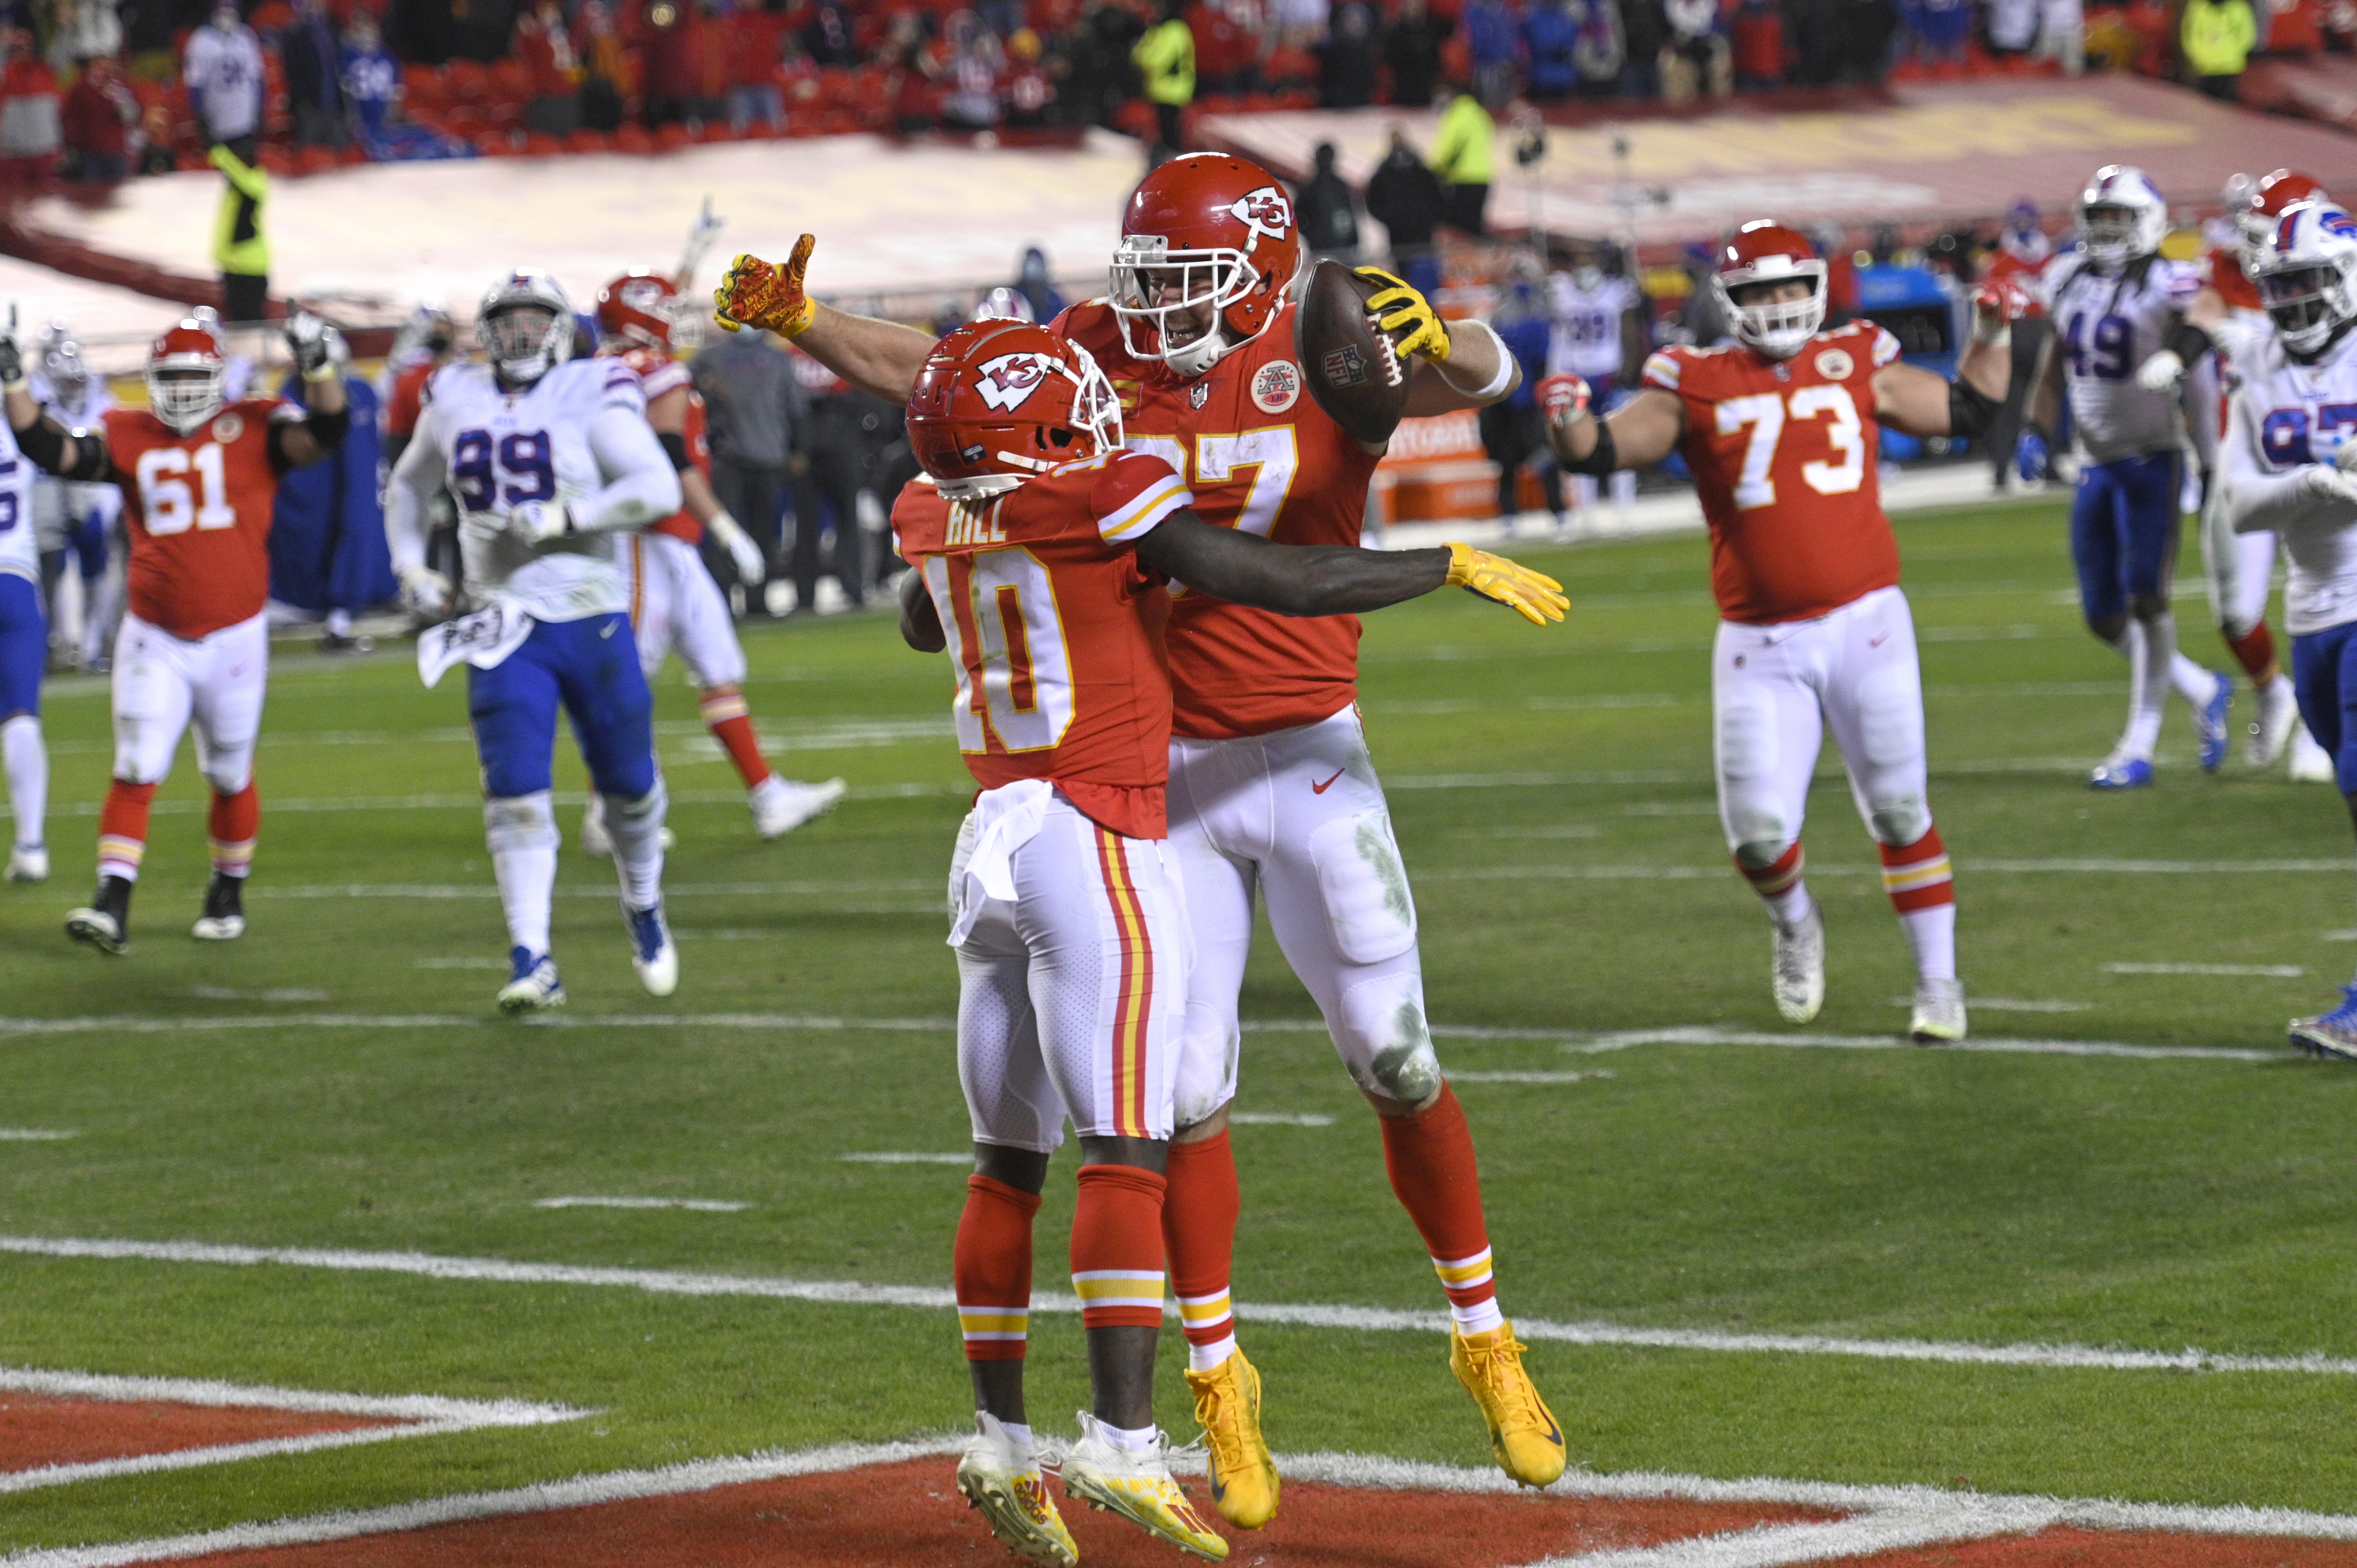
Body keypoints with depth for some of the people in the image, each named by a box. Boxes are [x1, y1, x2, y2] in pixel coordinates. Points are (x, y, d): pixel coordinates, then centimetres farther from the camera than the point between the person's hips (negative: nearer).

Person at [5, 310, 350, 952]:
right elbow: (53, 452, -6)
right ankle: (112, 905, -15)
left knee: (229, 775, 14)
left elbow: (321, 436, -16)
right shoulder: (128, 437, 2)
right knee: (135, 772, -9)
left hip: (234, 635, -1)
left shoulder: (252, 429, -3)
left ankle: (228, 893, 33)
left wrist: (323, 371, -31)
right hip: (154, 640, 1)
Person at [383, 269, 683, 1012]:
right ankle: (532, 961, -11)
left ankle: (644, 911, 39)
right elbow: (408, 486, 24)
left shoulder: (591, 397, -8)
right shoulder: (456, 400, 6)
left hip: (593, 622, -2)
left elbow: (658, 488, -18)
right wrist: (409, 566, 10)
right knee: (515, 794, -11)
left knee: (628, 784, 11)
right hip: (505, 628, 2)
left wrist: (563, 518, -24)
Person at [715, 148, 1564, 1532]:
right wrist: (798, 319, 0)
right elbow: (927, 372, 11)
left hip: (1312, 760, -2)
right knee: (1186, 1093, 2)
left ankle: (1487, 1343, 18)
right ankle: (1221, 1384, 15)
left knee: (1400, 1066, 1)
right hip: (1164, 778, 2)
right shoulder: (1098, 359, 2)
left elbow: (1482, 376, -22)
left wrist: (1435, 340, -44)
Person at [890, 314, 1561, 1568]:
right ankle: (1120, 1441, -14)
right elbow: (1290, 584, -11)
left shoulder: (937, 522, 7)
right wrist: (1455, 566, -1)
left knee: (1008, 1158, 12)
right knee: (1126, 1152, -8)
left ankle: (999, 1439, 15)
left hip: (992, 842, 7)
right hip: (1098, 842, -7)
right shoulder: (1111, 503, -12)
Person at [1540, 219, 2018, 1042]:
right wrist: (1568, 420, -26)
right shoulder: (1698, 388, 2)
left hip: (1866, 625, 1)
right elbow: (1601, 449, -5)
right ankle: (1793, 926, 27)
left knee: (1899, 811, 4)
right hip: (1760, 647, -1)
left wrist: (1990, 335, 9)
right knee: (1759, 829, -7)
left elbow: (1967, 411, 22)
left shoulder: (1856, 366, 9)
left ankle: (1938, 980, 17)